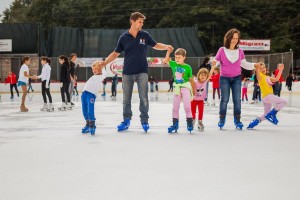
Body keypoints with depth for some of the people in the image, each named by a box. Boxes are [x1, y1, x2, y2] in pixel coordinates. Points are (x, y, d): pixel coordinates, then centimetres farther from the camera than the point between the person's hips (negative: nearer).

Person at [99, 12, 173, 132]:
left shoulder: (145, 35, 0)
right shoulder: (124, 38, -2)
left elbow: (155, 45, 13)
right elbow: (116, 53, 4)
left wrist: (166, 47, -6)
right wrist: (104, 62, -8)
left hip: (142, 72, 0)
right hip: (127, 73, 0)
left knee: (143, 98, -3)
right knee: (126, 99, 8)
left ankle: (144, 121, 9)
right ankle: (126, 121, 19)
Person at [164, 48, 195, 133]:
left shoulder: (187, 67, -7)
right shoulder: (174, 64, 1)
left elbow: (191, 79, -1)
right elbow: (166, 61, 9)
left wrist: (194, 90, 3)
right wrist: (168, 52, -5)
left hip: (186, 87, -4)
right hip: (177, 88, 4)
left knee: (187, 106, -8)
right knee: (175, 107, 8)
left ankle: (189, 123, 2)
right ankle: (175, 124, 16)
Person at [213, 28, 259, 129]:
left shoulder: (240, 51, 4)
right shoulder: (222, 50, -4)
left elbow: (244, 64, 14)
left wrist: (255, 65, 6)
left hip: (236, 78, 2)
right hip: (224, 78, -2)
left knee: (237, 100, 0)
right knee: (224, 99, -3)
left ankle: (237, 120, 7)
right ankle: (222, 120, 7)